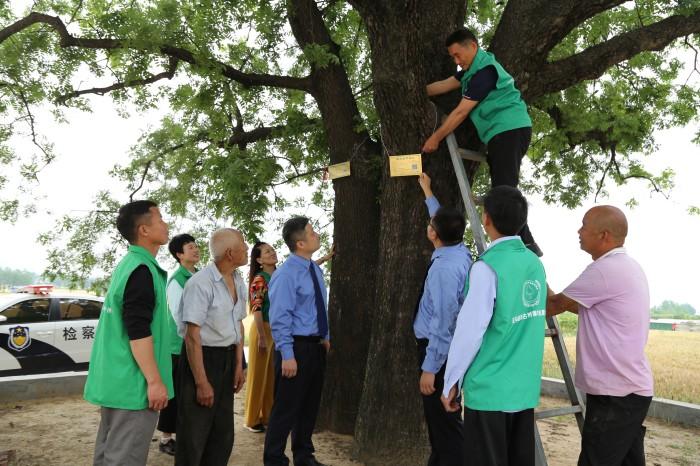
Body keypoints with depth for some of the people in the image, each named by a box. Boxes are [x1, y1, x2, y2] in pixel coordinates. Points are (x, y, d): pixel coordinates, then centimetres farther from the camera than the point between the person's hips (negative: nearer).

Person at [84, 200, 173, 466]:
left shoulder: (128, 264, 12)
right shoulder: (142, 270, -18)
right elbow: (138, 332, -24)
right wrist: (155, 381, -21)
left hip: (116, 379, 10)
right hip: (134, 383, -10)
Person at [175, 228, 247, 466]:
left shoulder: (239, 282, 6)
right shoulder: (201, 283, -20)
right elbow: (192, 335, -20)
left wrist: (239, 365, 11)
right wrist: (201, 382, -20)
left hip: (227, 359, 8)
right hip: (201, 357, -8)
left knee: (223, 433, 18)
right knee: (194, 436, 4)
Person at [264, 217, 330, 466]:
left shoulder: (315, 269, 9)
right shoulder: (286, 274, -18)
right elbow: (280, 318, -20)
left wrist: (325, 337, 16)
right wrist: (287, 355, -22)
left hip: (316, 346, 9)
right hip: (296, 346, -8)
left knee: (310, 405, 18)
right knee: (286, 406, 2)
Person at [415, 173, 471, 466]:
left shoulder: (444, 268, -25)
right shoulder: (459, 251, 3)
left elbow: (444, 322, -26)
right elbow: (444, 222, 26)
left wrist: (430, 367, -22)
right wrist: (427, 193, 38)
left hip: (438, 349, -10)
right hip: (444, 347, 10)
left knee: (445, 421, -2)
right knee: (439, 418, 20)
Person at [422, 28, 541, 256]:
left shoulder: (485, 71, -14)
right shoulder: (473, 69, 18)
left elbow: (461, 112, -13)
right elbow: (444, 85, 21)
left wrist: (436, 138, -7)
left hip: (510, 131, -11)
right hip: (502, 134, 11)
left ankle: (526, 244, -18)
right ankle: (525, 243, 11)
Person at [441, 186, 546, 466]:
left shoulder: (488, 267, -16)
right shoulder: (536, 264, 5)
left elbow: (470, 331, -17)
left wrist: (451, 383, -7)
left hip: (489, 389, -7)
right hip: (525, 389, 7)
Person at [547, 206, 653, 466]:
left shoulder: (605, 270, -18)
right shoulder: (628, 267, 13)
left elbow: (557, 305, -9)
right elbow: (586, 307, 22)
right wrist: (551, 297, 25)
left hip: (614, 394, -10)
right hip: (631, 388, 10)